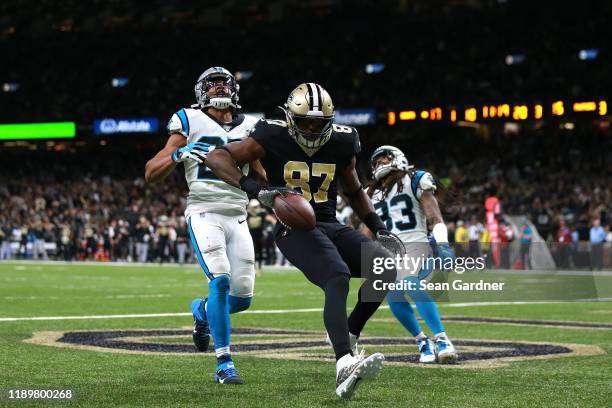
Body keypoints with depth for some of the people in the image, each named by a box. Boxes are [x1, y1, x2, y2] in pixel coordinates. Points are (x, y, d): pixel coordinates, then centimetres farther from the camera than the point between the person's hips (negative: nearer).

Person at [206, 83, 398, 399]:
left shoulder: (341, 144, 7)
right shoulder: (273, 139, -7)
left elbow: (354, 191, 24)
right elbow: (216, 157, -14)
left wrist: (379, 228, 12)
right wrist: (255, 189, -27)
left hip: (331, 227, 6)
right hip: (294, 229, -6)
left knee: (386, 267, -12)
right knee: (338, 278, -30)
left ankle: (348, 335, 4)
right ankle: (345, 366, -45)